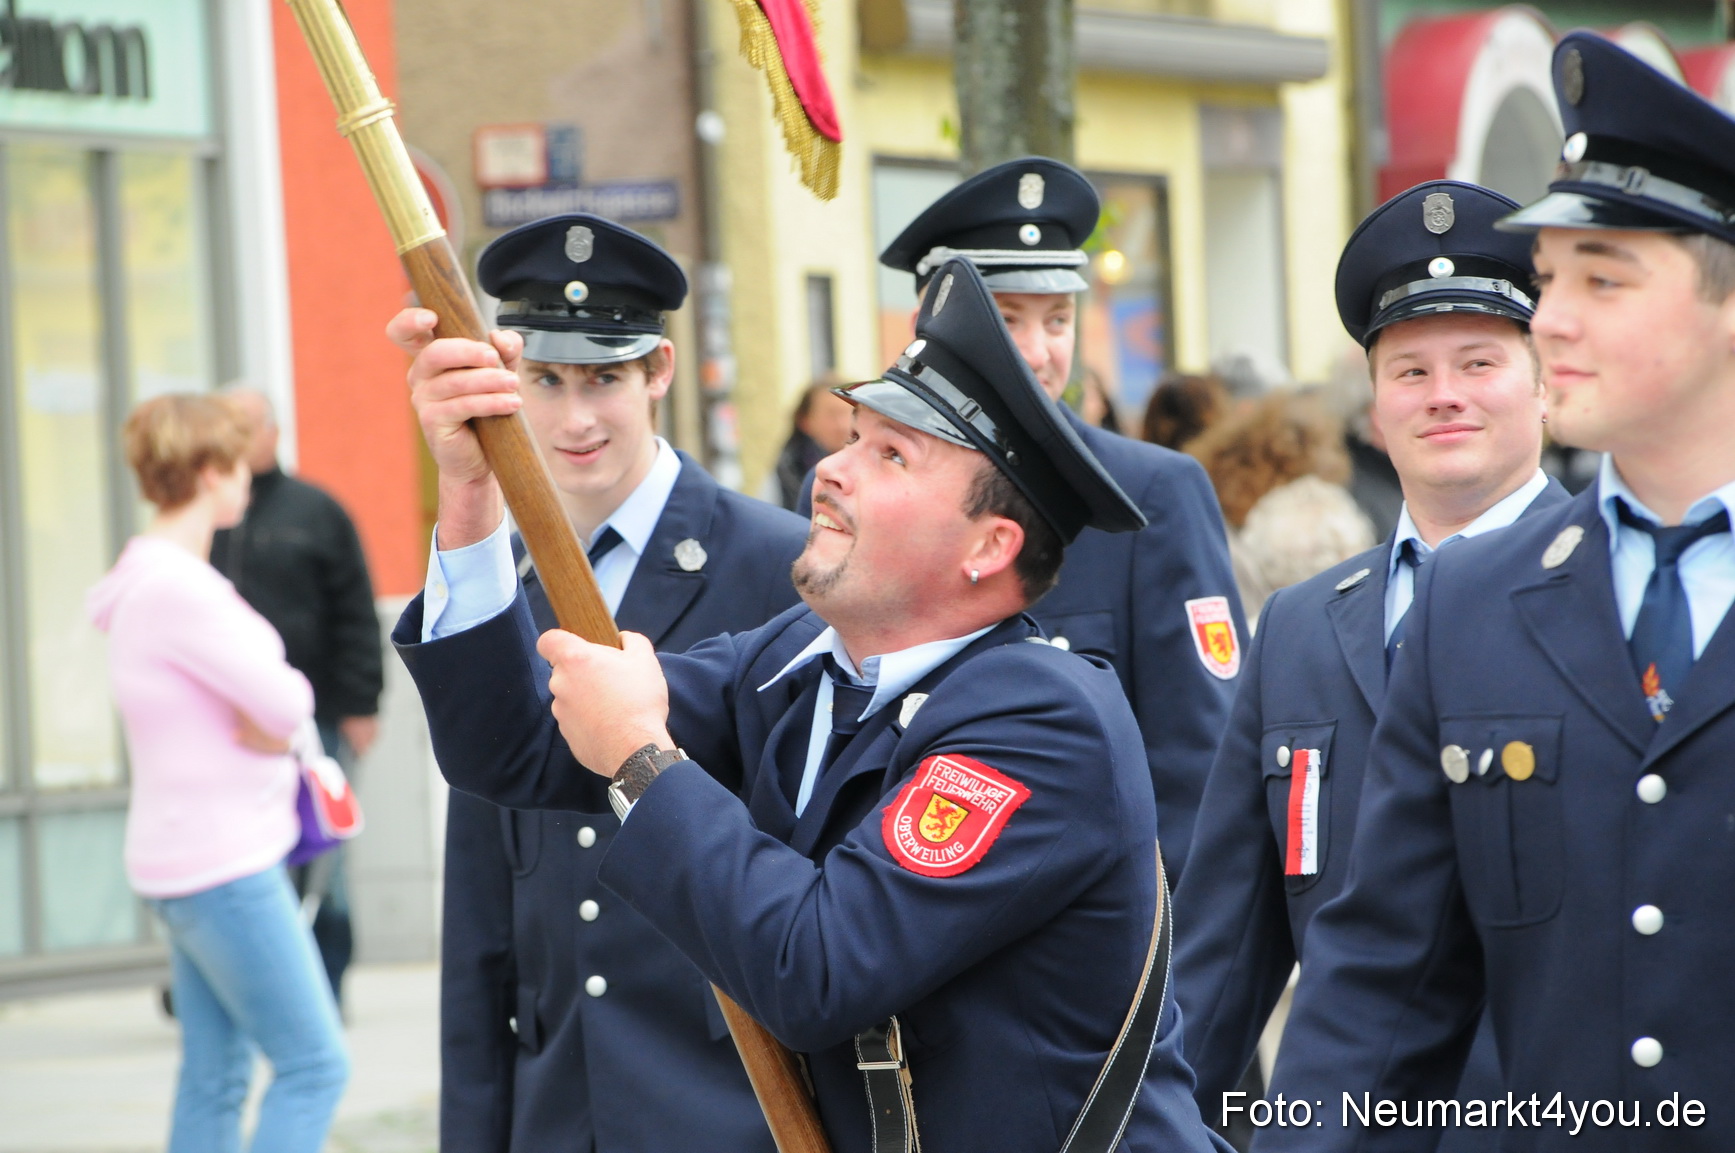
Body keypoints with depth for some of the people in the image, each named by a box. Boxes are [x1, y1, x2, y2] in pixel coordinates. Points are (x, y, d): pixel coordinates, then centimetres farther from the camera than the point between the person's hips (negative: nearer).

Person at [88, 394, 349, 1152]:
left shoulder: (155, 579, 12)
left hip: (187, 859, 10)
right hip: (222, 862, -10)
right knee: (313, 1066, -7)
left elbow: (282, 714, 16)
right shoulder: (178, 590, -20)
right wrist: (279, 709, 1)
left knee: (213, 1079, 12)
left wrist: (267, 723, -5)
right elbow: (286, 705, -20)